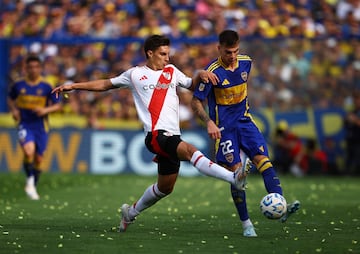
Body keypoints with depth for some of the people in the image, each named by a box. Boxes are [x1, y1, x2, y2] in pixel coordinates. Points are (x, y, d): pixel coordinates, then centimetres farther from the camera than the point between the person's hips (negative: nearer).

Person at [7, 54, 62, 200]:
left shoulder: (46, 87, -2)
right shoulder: (18, 85, 1)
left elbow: (57, 105, 3)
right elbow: (10, 99, 19)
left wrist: (46, 110, -15)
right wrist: (13, 109, 0)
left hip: (40, 126, 1)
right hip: (24, 124, -1)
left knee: (38, 158, 7)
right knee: (29, 151, -26)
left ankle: (33, 187, 27)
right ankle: (30, 181, -5)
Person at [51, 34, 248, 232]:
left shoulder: (171, 71, 19)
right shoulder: (135, 74, 9)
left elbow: (191, 85, 31)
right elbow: (105, 84, 19)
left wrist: (200, 75, 8)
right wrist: (72, 86, 19)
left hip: (172, 136, 6)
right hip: (156, 134, -6)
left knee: (165, 188, 13)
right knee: (190, 150, -32)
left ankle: (131, 212, 35)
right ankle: (233, 178, -48)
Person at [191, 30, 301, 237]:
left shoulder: (245, 62, 0)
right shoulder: (213, 72, -16)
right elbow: (196, 101, -11)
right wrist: (209, 122, -26)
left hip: (244, 121, 4)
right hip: (224, 127, -4)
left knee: (263, 159, -14)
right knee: (236, 172, -8)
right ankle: (246, 224, 2)